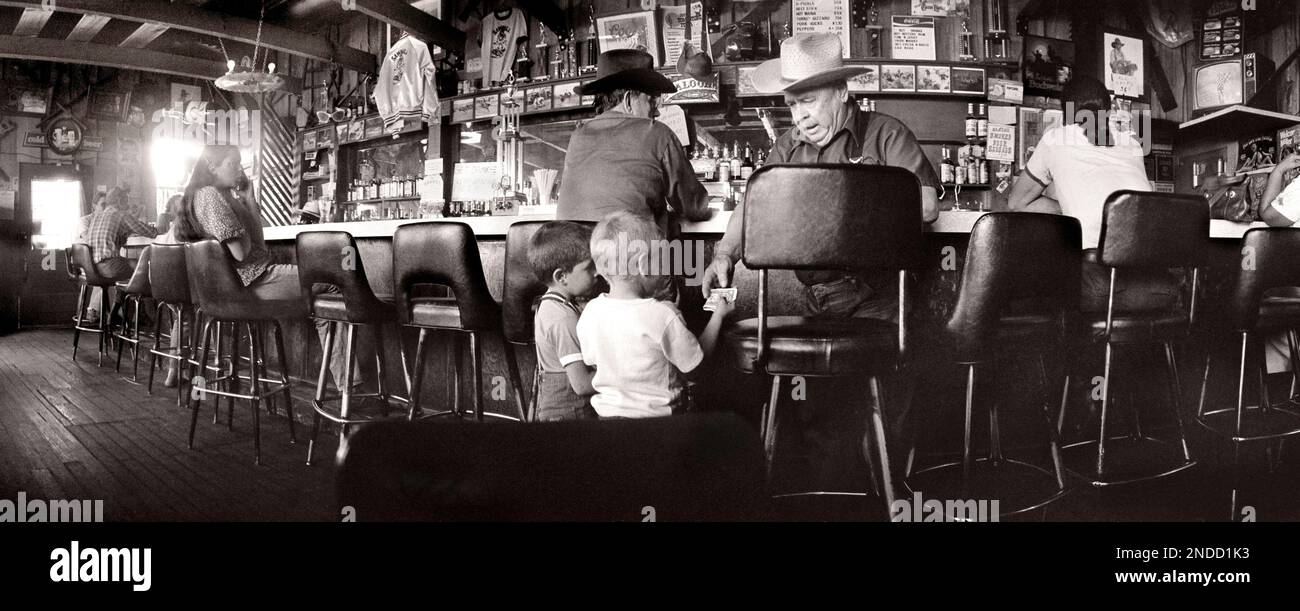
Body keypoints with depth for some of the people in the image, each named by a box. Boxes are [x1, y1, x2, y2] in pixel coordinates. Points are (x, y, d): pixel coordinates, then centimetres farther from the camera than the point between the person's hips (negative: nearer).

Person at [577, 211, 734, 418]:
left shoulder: (589, 313, -7)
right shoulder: (663, 316, -21)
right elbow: (695, 369, -10)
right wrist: (718, 316, 1)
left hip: (607, 413, 6)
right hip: (657, 417, -5)